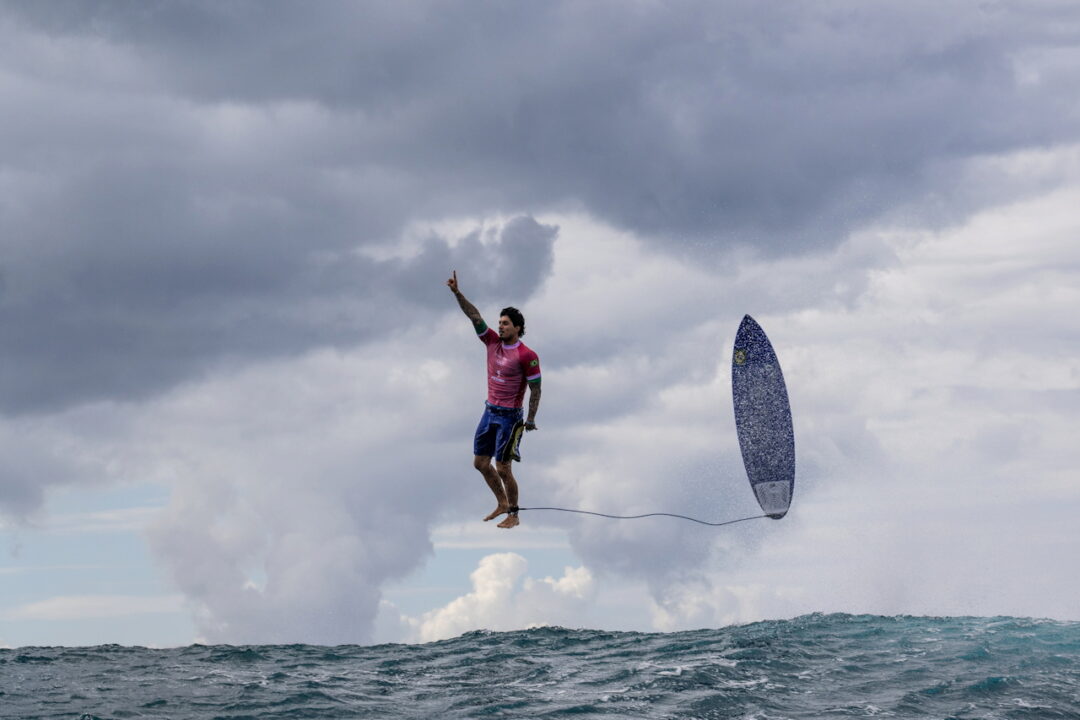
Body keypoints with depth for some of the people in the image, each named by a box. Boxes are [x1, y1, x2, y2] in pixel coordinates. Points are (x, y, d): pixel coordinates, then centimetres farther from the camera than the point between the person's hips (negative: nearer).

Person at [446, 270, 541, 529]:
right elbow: (474, 316, -2)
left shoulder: (527, 356, -14)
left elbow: (535, 388, -11)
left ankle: (513, 515, 9)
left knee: (503, 469, -5)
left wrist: (531, 419, -13)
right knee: (480, 462, 12)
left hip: (509, 416, -7)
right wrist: (457, 292, -11)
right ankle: (502, 503, 28)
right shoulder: (493, 342, 3)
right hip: (490, 411, 7)